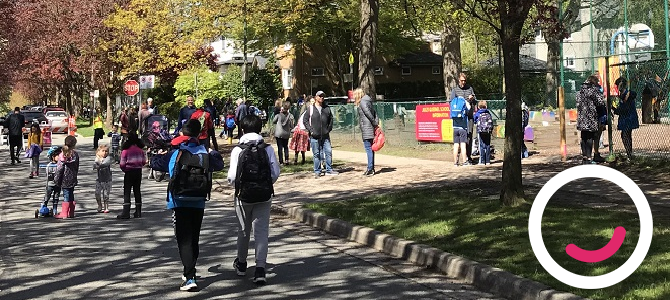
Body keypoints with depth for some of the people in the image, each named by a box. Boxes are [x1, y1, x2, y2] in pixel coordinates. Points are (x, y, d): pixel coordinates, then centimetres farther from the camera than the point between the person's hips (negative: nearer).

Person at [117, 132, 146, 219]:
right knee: (137, 190, 13)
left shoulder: (125, 150, -13)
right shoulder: (140, 150, 0)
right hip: (138, 171, 4)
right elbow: (144, 161, 5)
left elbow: (122, 164, -12)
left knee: (127, 192, -1)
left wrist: (124, 169, 8)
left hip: (129, 172, -4)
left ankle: (126, 212, -7)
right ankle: (138, 212, 14)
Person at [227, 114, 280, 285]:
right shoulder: (268, 149, -5)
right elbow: (276, 172, -5)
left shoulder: (237, 150, -9)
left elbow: (232, 176, -11)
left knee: (244, 230, 18)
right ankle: (260, 269, -9)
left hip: (243, 196, 0)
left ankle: (241, 264, 35)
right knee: (262, 231, 3)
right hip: (264, 196, 0)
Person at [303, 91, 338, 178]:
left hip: (325, 136, 3)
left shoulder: (327, 108, 7)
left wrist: (329, 129, 7)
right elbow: (305, 120, 2)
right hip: (314, 136, -3)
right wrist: (310, 130, -6)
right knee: (316, 154, 3)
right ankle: (317, 172, 10)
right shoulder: (311, 109, -1)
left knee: (329, 152, 1)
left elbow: (331, 118, 18)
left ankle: (329, 170, 12)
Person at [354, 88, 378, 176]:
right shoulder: (368, 101, 18)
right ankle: (371, 168, 16)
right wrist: (376, 123, 7)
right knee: (371, 148, 12)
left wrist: (375, 124, -10)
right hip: (371, 129, 9)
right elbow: (375, 113, 15)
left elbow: (369, 114, -17)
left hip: (366, 129, -9)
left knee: (368, 148, -9)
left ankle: (370, 169, -11)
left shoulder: (362, 102, -9)